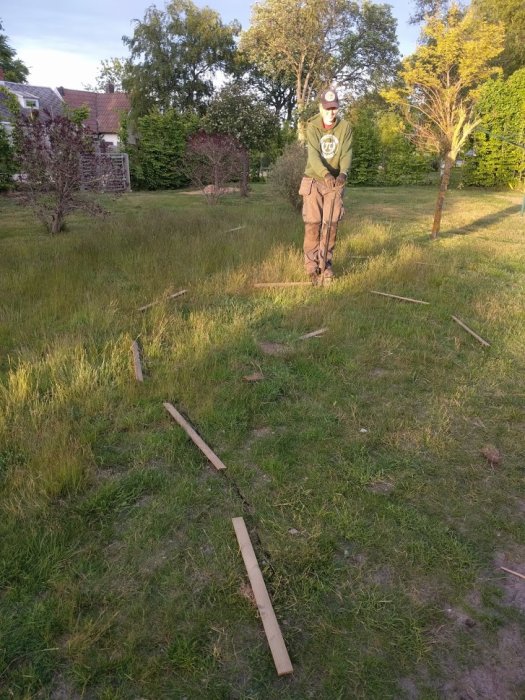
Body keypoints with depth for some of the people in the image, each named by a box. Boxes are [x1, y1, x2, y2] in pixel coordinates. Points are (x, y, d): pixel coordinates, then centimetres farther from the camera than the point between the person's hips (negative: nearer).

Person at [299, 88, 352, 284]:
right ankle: (312, 267, 3)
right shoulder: (312, 127, -7)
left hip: (335, 182, 2)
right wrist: (325, 174, -38)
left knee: (331, 224, 0)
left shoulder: (345, 128, -1)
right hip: (313, 181, -2)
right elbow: (313, 154, -20)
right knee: (312, 223, -6)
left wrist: (343, 173, -31)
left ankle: (326, 265, 12)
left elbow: (346, 153, -9)